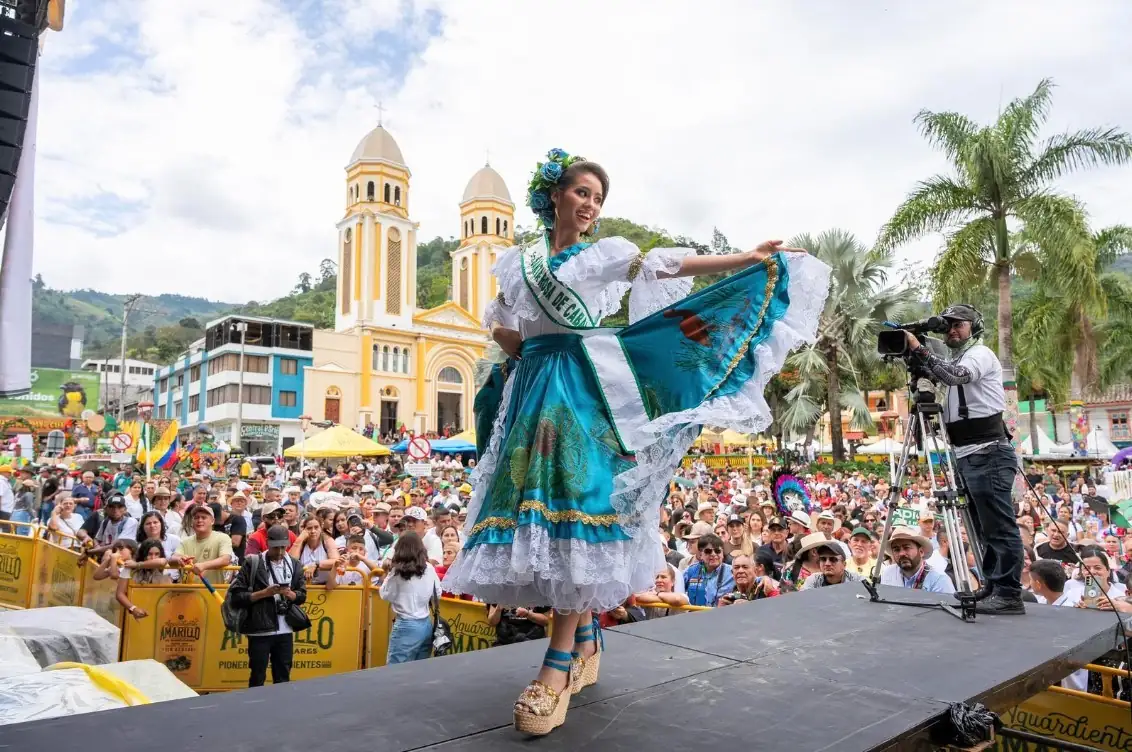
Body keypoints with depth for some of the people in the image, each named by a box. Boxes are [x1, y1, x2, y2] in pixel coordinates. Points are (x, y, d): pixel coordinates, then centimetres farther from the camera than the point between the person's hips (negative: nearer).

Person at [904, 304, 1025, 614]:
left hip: (987, 454, -10)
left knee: (999, 526, -9)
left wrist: (918, 349, -21)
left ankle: (1009, 594, -7)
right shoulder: (957, 361, 23)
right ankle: (993, 586, 20)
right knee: (986, 527, 13)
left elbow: (955, 376, -25)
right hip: (969, 456, 10)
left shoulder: (981, 354, -5)